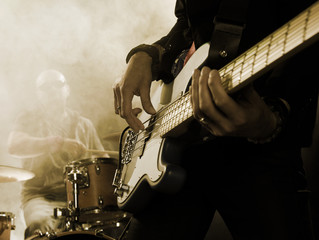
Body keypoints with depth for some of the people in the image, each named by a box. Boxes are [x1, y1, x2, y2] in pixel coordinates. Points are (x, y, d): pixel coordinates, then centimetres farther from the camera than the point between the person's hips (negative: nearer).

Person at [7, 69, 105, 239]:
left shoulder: (84, 125, 19)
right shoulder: (29, 119, 9)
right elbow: (14, 146, -14)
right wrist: (59, 143, -28)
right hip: (41, 196, -3)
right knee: (41, 225, -36)